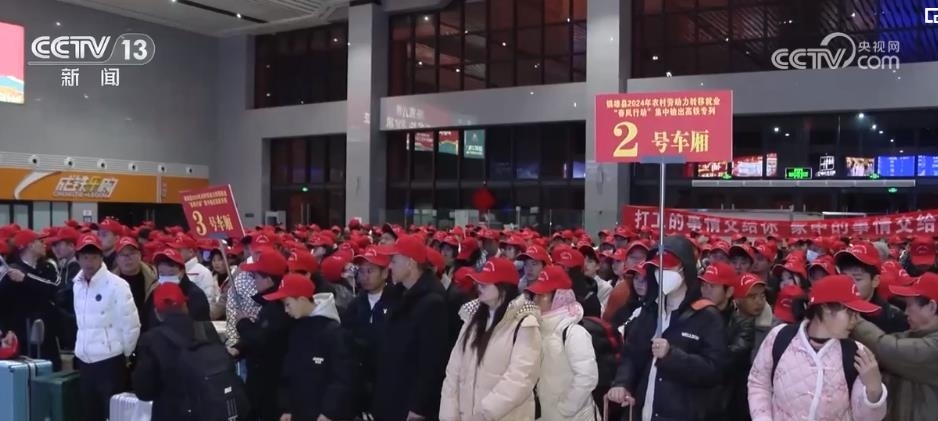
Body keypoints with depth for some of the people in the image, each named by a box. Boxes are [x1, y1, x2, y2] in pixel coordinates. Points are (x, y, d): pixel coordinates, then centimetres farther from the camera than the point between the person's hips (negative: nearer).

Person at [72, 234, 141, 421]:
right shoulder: (78, 285, 7)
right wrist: (83, 347, 16)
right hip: (85, 362, 7)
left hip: (109, 362, -7)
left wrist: (123, 355, -3)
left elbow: (131, 326, -11)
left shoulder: (117, 285, -14)